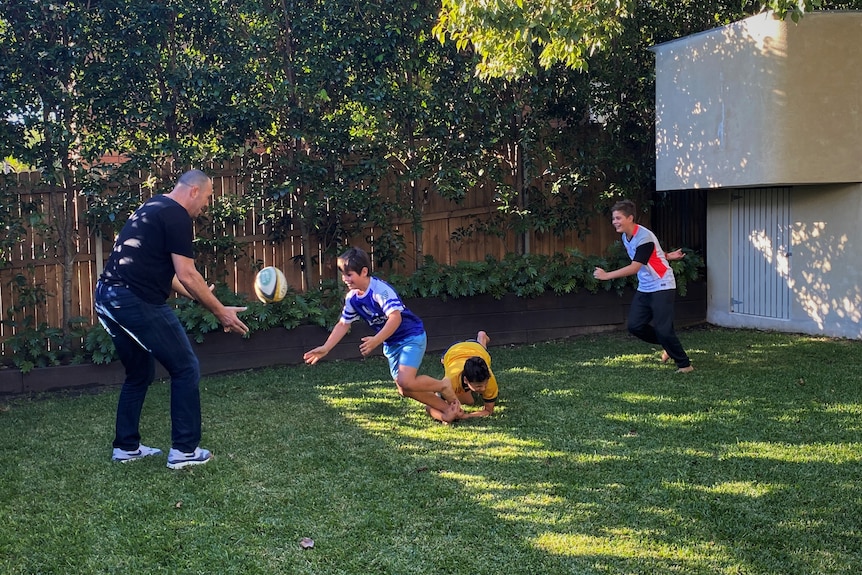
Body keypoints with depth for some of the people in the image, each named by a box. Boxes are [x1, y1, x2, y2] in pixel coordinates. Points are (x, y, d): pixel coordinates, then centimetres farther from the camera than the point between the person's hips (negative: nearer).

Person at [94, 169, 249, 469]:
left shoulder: (153, 208, 21)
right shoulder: (177, 216, -8)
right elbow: (187, 276, -13)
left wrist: (199, 296, 32)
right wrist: (221, 311, -5)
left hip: (108, 298, 10)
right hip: (137, 301, -10)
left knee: (139, 373, 22)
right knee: (186, 369, 1)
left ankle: (126, 446, 28)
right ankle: (184, 450, 5)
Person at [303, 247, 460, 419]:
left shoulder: (380, 289, -26)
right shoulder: (352, 298, -2)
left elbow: (395, 317, -36)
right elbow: (343, 325, 8)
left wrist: (376, 341, -44)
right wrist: (325, 348, 1)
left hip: (412, 336, -8)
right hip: (391, 343, 8)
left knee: (405, 382, -24)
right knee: (404, 390, 6)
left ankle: (443, 387, 2)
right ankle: (447, 408, 20)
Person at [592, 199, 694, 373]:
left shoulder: (644, 237, -23)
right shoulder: (625, 237, 6)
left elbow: (634, 267, -28)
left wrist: (607, 275, -30)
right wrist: (665, 256, 7)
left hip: (662, 287, -9)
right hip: (644, 288, 9)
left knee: (663, 330, -13)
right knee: (635, 326, 0)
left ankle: (684, 364, 4)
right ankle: (668, 346, 21)